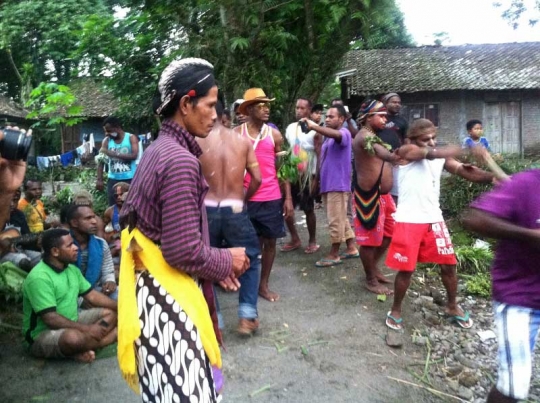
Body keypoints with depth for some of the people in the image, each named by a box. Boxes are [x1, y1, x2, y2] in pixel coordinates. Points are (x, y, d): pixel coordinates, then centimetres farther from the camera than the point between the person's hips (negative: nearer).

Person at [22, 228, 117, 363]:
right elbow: (50, 319, -27)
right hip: (43, 334, -9)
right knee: (74, 337, -40)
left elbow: (92, 295, 8)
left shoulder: (72, 269, 4)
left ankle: (82, 349, -18)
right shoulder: (39, 277, -22)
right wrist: (87, 329, -29)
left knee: (112, 313, -1)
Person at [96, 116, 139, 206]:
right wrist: (99, 179, -8)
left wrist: (113, 154, -20)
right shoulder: (106, 141, 7)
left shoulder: (131, 138, -1)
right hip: (113, 179, 3)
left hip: (129, 179, -3)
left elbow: (134, 156, -15)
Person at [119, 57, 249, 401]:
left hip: (155, 285, 10)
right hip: (169, 292, -10)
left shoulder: (159, 150, 8)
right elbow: (183, 250, -24)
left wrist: (217, 262, 11)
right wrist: (226, 261, -6)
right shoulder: (180, 160, -22)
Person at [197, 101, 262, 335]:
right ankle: (247, 315, 13)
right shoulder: (243, 140, 4)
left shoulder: (197, 141, -2)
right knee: (251, 259, 18)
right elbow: (256, 178, 2)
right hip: (235, 210, 0)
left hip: (207, 210, 0)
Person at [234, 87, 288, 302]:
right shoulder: (236, 134, -1)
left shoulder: (274, 135, 4)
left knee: (270, 241, 9)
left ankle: (264, 285, 24)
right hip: (245, 198, -2)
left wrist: (288, 198, 2)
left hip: (272, 198, 2)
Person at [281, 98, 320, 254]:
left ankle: (312, 241, 18)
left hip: (307, 175, -5)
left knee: (309, 210, 3)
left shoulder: (314, 130, -7)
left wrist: (316, 177, -14)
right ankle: (295, 239, 21)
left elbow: (319, 155, -9)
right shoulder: (290, 128, 9)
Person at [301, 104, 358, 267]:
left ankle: (334, 255, 7)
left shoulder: (344, 133, -9)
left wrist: (314, 126, -39)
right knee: (341, 220, 15)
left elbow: (336, 134, -34)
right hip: (328, 185, 10)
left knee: (336, 221, -2)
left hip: (338, 185, -10)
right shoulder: (329, 136, 21)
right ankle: (351, 248, 25)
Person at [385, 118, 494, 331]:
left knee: (448, 265, 11)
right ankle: (395, 310, 23)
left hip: (434, 220, 5)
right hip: (408, 221, -5)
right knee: (406, 270, 2)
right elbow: (434, 153, -24)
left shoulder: (441, 157, 9)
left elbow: (470, 174, 1)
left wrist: (495, 177, -16)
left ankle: (452, 306, 35)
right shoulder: (407, 151, -8)